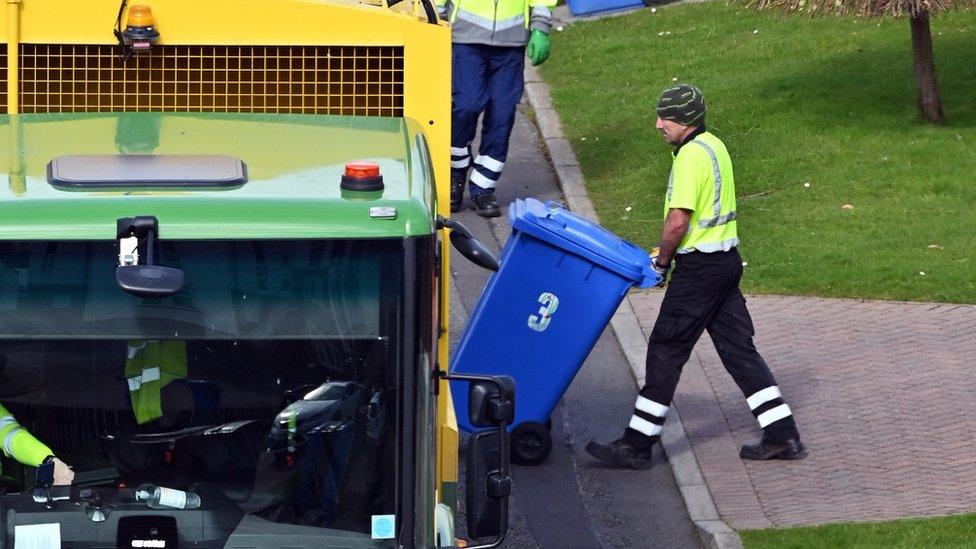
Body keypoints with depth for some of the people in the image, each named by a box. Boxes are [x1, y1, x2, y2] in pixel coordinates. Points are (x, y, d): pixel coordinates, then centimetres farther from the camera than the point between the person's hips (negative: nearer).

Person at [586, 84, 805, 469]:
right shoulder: (714, 146, 13)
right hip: (726, 260, 10)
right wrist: (668, 254, 15)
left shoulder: (690, 156, -18)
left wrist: (661, 263, -7)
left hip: (700, 267, -10)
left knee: (666, 350, -4)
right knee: (738, 348, 12)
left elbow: (677, 222, -22)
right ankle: (782, 435, 11)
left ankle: (637, 444, 0)